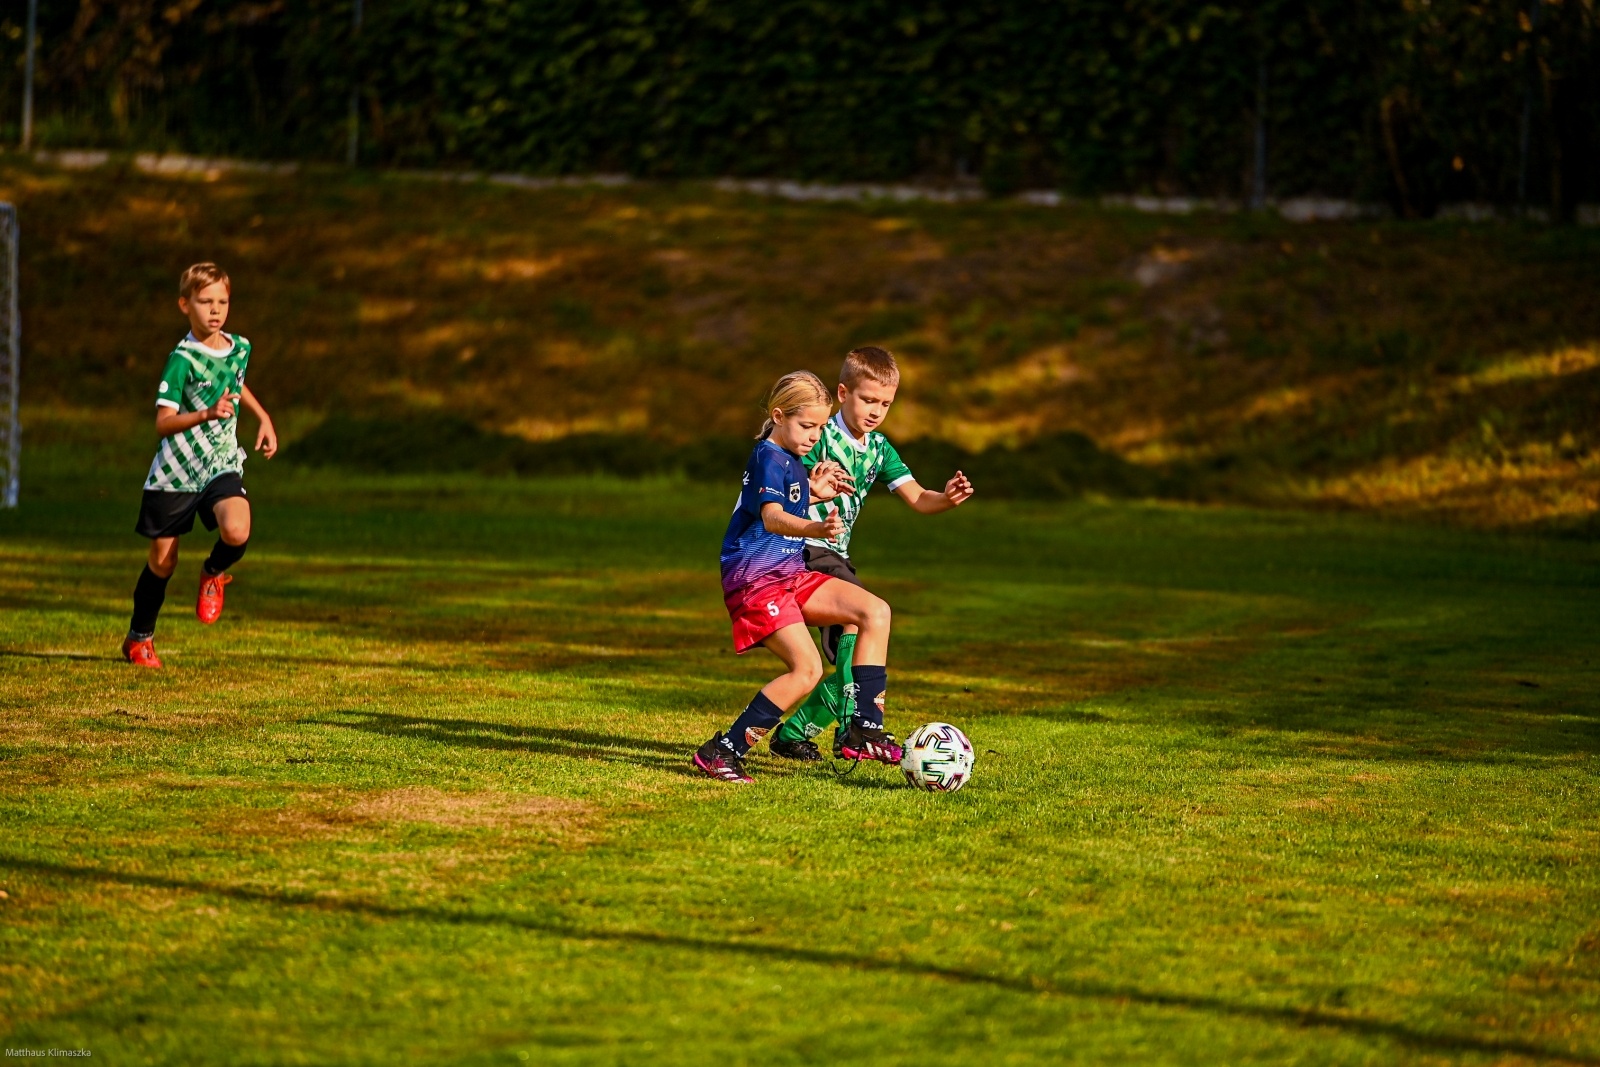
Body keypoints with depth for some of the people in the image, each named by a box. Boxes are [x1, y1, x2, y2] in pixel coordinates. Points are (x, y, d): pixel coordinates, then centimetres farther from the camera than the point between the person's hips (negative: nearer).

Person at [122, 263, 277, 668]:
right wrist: (206, 414, -38)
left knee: (237, 533, -27)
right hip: (176, 471, -3)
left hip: (222, 467, 3)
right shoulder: (183, 359, -15)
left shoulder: (240, 347, 3)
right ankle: (140, 638, 29)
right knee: (163, 561, 7)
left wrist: (263, 417, 20)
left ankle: (213, 574, 8)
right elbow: (163, 422, -24)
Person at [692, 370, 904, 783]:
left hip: (790, 575, 10)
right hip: (756, 579, -10)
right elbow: (771, 517, -33)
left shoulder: (789, 459, 16)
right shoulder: (769, 457, -15)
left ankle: (864, 730, 0)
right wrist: (816, 528, -52)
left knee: (875, 612, 0)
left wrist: (813, 493, 16)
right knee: (807, 670, -21)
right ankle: (721, 752, -15)